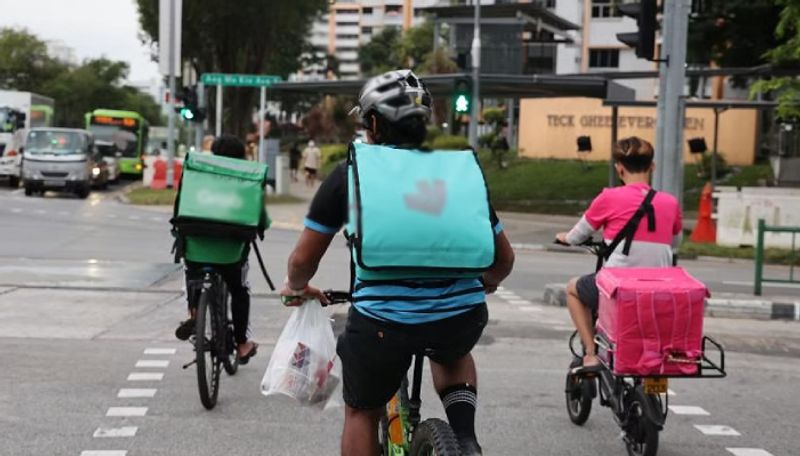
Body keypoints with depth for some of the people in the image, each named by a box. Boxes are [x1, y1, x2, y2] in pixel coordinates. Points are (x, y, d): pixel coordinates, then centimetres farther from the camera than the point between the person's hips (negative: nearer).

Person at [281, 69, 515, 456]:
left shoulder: (350, 173, 7)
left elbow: (303, 259, 11)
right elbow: (504, 258, 20)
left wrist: (297, 289, 33)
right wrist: (484, 285, 43)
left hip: (382, 319, -2)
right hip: (462, 315, 2)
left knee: (361, 413, 24)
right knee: (453, 354, 38)